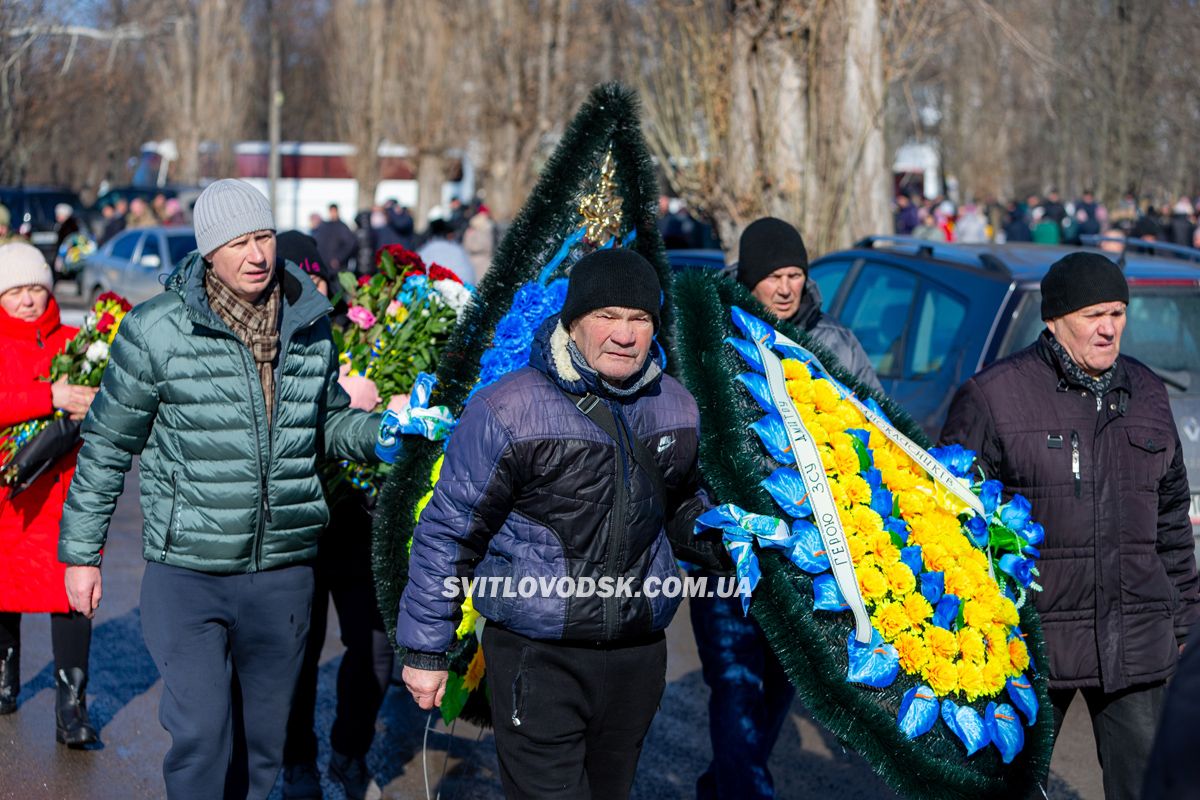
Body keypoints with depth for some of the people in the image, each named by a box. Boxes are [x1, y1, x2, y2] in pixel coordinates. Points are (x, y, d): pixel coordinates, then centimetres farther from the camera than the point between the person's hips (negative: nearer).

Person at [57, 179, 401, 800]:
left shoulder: (309, 324, 4)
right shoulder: (156, 331, -8)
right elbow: (107, 446, 1)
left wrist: (386, 428, -3)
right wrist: (80, 552, 3)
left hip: (284, 570, 4)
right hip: (188, 570, -4)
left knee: (263, 737, 14)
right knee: (200, 732, -11)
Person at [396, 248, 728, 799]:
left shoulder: (675, 407, 3)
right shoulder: (508, 411, -14)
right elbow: (448, 532, -7)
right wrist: (425, 650, -5)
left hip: (638, 655, 5)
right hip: (538, 660, -5)